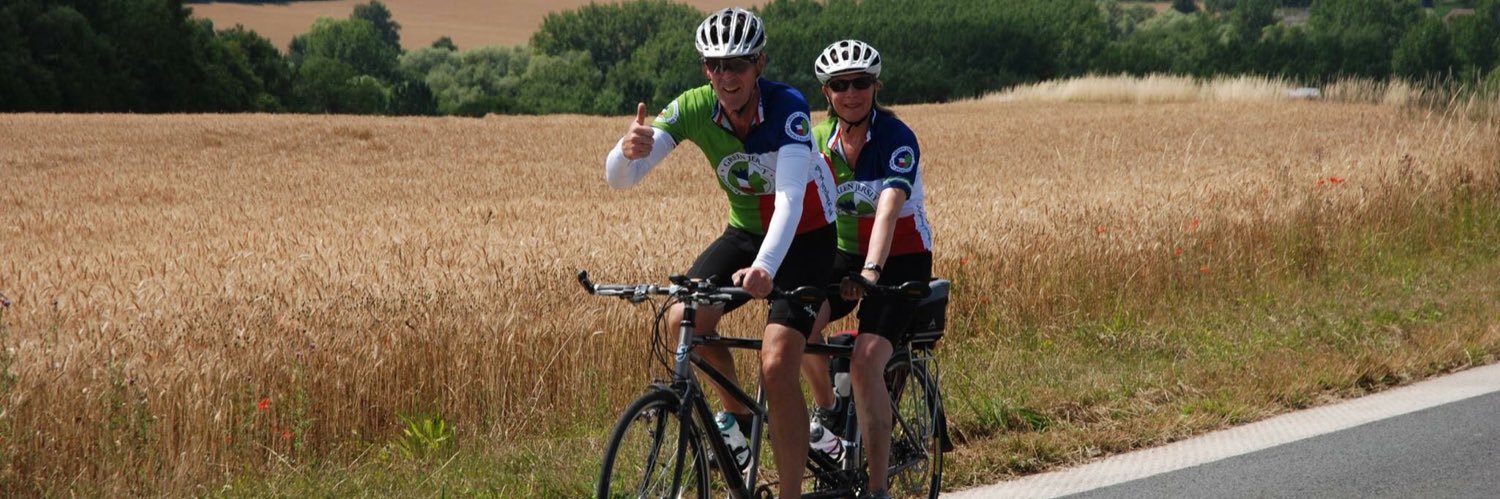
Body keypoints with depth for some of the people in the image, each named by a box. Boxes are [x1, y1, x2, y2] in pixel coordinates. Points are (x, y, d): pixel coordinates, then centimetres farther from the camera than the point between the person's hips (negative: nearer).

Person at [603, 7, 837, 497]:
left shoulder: (787, 106, -27)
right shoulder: (693, 108, -16)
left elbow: (790, 195, -39)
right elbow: (618, 178, -22)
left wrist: (765, 266, -56)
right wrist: (629, 151, -47)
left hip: (804, 237, -4)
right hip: (745, 231, 4)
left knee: (777, 365, -19)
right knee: (684, 319, -19)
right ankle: (737, 415, 8)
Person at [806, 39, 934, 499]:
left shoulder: (897, 139, -20)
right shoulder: (817, 140, -4)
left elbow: (888, 209, -34)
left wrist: (871, 271, -48)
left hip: (900, 261, -4)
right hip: (845, 254, 4)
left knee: (865, 362, -23)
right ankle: (825, 411, 0)